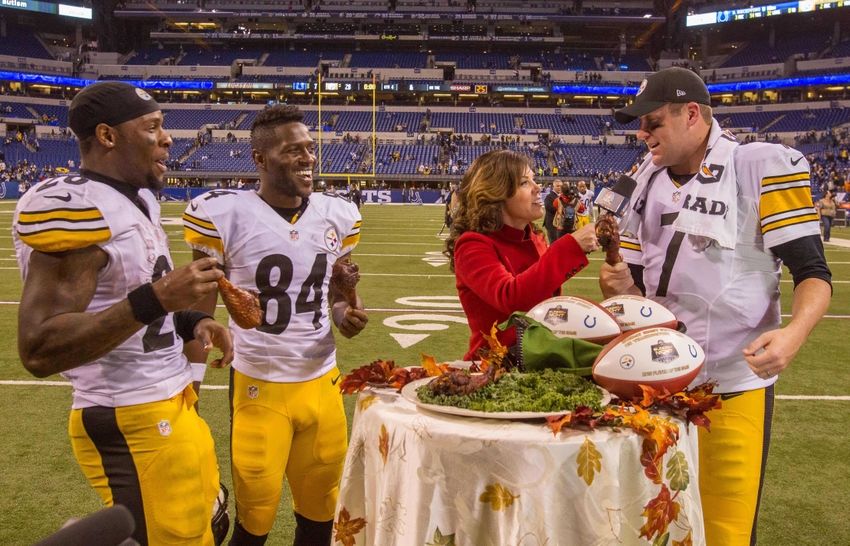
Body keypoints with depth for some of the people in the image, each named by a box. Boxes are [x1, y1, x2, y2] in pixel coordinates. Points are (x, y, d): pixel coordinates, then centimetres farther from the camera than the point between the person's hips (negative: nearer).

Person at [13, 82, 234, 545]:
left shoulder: (138, 200, 9)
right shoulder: (73, 206, -20)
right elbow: (39, 351, -25)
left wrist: (188, 322, 3)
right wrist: (155, 300, -30)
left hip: (176, 406, 9)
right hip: (130, 426, -9)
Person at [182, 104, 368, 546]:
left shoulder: (338, 215, 1)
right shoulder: (224, 215, -12)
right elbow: (199, 311, -4)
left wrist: (344, 312, -9)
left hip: (323, 383, 4)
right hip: (259, 387, -4)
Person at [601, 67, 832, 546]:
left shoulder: (764, 167, -10)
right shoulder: (649, 179, 9)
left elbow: (812, 272, -11)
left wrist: (794, 334, -29)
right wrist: (622, 286, -9)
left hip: (734, 381, -5)